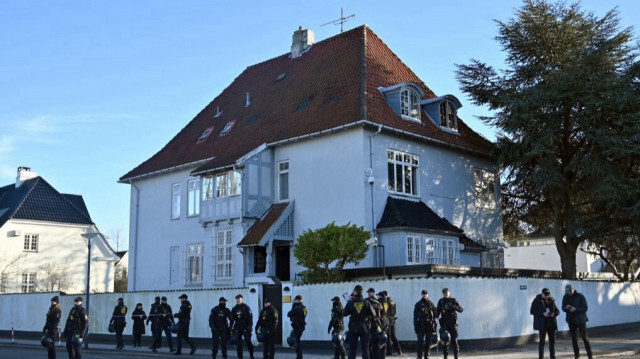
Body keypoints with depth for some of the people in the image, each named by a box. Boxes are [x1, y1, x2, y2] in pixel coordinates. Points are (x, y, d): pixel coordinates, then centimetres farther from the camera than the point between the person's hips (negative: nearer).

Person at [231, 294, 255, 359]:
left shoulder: (246, 307, -2)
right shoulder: (234, 309, 10)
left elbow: (250, 318, -5)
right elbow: (232, 319, 12)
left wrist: (250, 327, -13)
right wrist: (231, 328, 4)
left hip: (245, 328, -4)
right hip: (237, 328, 4)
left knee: (248, 341, -8)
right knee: (238, 343, 3)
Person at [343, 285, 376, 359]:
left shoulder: (350, 302, -7)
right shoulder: (366, 303, -6)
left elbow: (344, 313, -2)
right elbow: (373, 315, -4)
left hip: (353, 327, 0)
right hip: (364, 327, 0)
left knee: (352, 348, 6)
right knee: (365, 348, 6)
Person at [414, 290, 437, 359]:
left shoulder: (431, 304, 7)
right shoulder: (418, 304, 5)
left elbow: (435, 314, 6)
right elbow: (415, 316, 4)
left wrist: (435, 324, -3)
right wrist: (415, 326, -3)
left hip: (429, 325, 1)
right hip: (421, 325, -1)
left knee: (428, 341, 4)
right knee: (420, 341, -6)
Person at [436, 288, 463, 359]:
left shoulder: (453, 300, 5)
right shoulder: (441, 301, 8)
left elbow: (461, 309, -1)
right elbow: (437, 311, 5)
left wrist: (454, 307, -19)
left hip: (453, 323, -1)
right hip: (444, 323, 1)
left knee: (454, 340, -1)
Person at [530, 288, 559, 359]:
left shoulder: (551, 300, 9)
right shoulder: (537, 300, -3)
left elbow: (557, 310, 13)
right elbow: (532, 311, -7)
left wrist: (554, 313, -12)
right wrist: (542, 314, -18)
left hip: (551, 323, 4)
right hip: (542, 324, -4)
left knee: (552, 340, 9)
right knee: (542, 341, -5)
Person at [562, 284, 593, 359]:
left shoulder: (580, 296, -10)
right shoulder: (565, 297, 1)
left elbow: (585, 308, -12)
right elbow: (563, 308, 6)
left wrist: (575, 309, -25)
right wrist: (566, 308, -19)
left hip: (580, 320, -4)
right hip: (571, 320, 4)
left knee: (585, 337, -7)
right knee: (574, 338, 7)